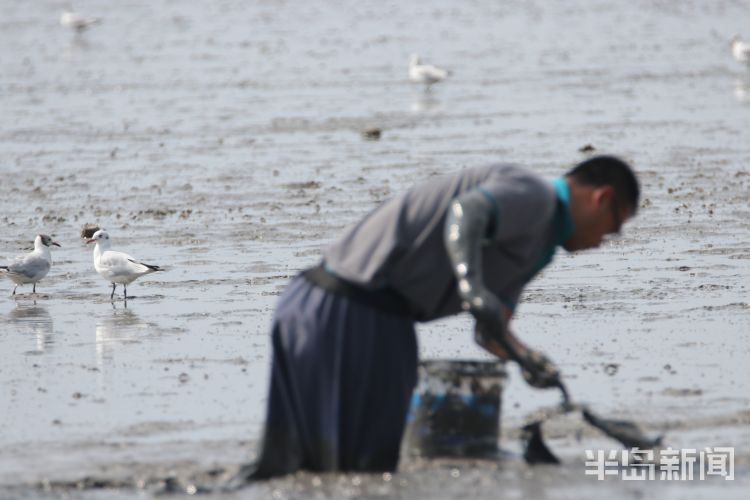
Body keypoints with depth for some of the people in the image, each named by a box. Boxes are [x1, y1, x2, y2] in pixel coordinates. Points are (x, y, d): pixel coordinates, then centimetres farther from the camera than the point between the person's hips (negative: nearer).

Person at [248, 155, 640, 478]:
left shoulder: (535, 245, 26)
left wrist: (528, 360, 3)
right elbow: (467, 212, -27)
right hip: (360, 315, -10)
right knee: (368, 466, -8)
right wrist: (471, 284, -45)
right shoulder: (532, 194, -5)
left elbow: (490, 332, 25)